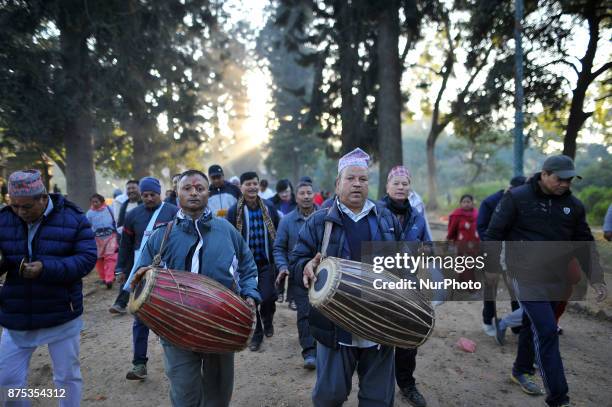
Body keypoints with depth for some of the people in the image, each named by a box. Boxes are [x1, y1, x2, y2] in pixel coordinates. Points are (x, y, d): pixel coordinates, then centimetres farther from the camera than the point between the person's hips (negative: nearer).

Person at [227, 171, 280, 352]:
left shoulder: (269, 208, 1)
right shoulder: (234, 211, -5)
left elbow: (279, 233, 8)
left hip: (266, 262, 1)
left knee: (268, 298, -7)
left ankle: (267, 319, 28)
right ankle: (257, 333, 27)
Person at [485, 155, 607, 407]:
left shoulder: (573, 205, 4)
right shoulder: (517, 197, -10)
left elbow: (584, 244, 10)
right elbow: (495, 232, -7)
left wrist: (595, 278, 3)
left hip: (555, 278, 5)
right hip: (525, 274, -5)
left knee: (533, 325, 17)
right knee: (546, 330, -12)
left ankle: (521, 371, 38)